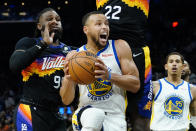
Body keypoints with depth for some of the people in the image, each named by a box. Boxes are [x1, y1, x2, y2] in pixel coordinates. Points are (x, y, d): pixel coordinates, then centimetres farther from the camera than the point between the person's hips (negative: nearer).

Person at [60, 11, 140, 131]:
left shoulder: (120, 47, 4)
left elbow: (135, 85, -3)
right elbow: (66, 101, 4)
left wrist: (110, 76, -19)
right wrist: (69, 80, -18)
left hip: (115, 117, 1)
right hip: (85, 115, -1)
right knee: (94, 115, -34)